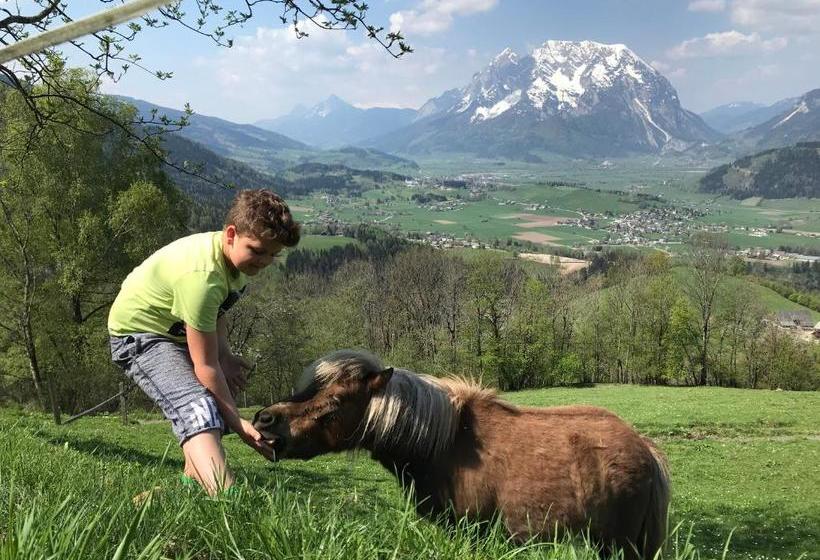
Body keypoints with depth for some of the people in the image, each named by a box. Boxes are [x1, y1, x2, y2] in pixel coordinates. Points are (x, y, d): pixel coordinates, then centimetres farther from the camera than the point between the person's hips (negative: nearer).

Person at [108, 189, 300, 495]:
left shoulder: (238, 255, -9)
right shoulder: (202, 277, -36)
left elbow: (216, 309, 10)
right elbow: (205, 366, -30)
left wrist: (224, 354, -5)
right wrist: (236, 421, -25)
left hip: (176, 330, 10)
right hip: (139, 333, -10)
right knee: (198, 409, -30)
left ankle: (194, 478, 23)